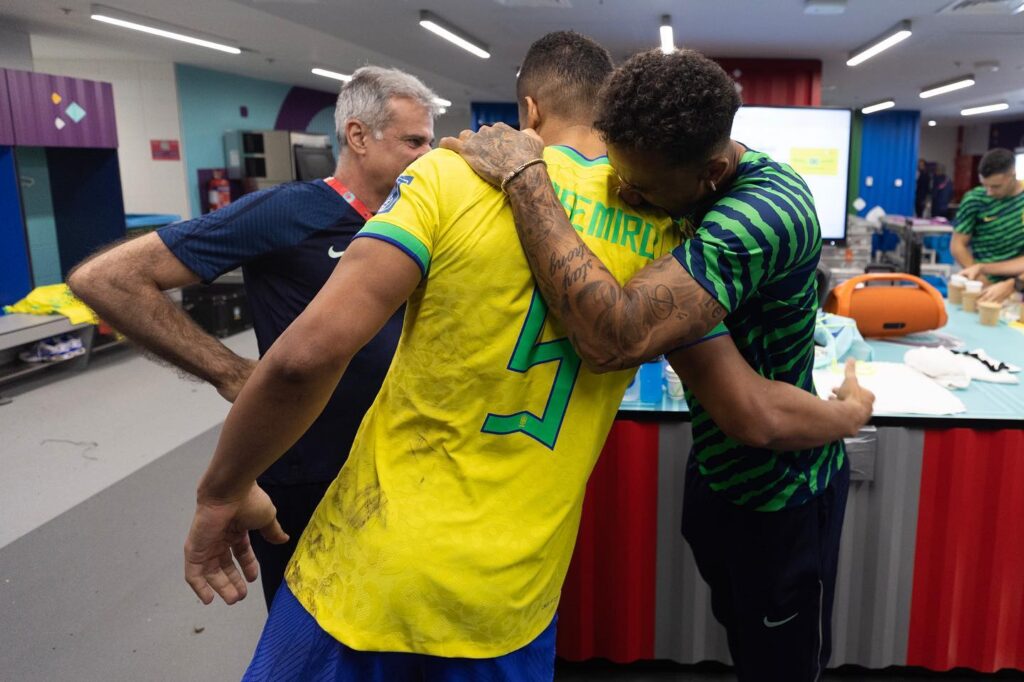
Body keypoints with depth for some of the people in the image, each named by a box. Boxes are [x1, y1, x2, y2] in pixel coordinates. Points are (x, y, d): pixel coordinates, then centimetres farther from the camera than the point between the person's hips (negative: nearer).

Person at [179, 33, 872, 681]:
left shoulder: (456, 172, -10)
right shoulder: (661, 238, -1)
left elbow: (310, 352, -18)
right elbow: (750, 409, 1)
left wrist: (223, 493, -3)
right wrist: (848, 412, 23)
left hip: (366, 571, -2)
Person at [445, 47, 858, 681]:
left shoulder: (768, 213, -36)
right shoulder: (681, 184, -8)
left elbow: (614, 335, -48)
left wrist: (524, 178, -40)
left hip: (783, 497, -7)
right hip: (715, 469, 7)